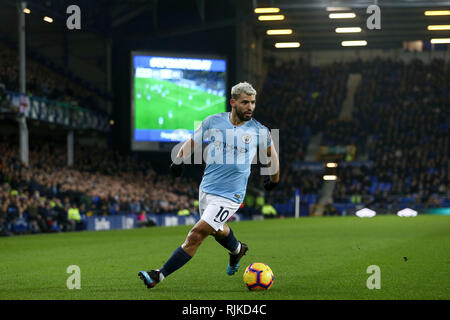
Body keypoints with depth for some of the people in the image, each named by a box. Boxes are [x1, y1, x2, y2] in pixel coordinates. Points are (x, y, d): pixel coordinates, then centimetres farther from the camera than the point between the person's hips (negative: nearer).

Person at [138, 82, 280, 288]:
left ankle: (160, 275, -11)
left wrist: (274, 179, 24)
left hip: (229, 196, -4)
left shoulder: (259, 131, -6)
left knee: (196, 235, -14)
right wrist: (179, 159, -8)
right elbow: (193, 142, 11)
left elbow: (271, 154, 14)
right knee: (217, 230, 26)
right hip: (206, 189, 5)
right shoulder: (214, 122, -2)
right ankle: (237, 250, 60)